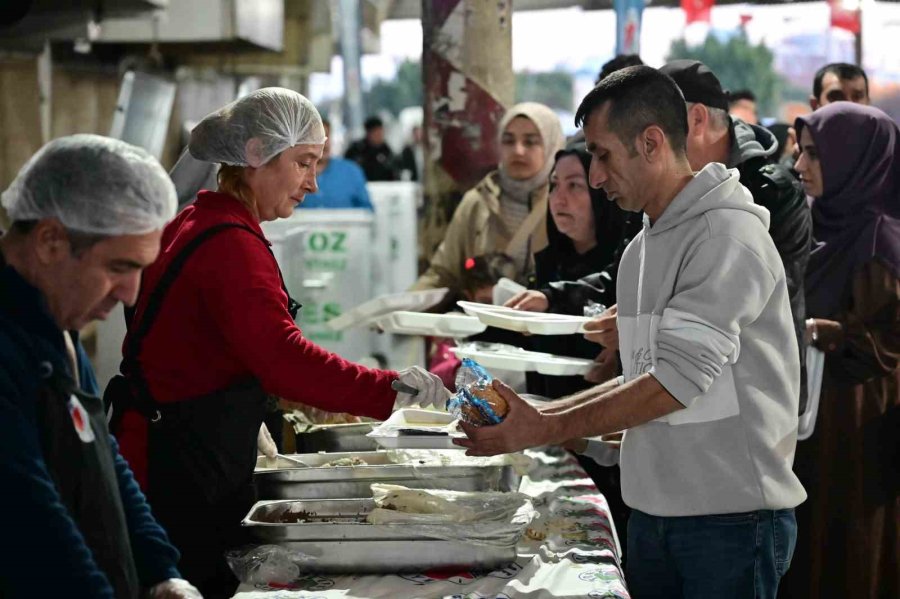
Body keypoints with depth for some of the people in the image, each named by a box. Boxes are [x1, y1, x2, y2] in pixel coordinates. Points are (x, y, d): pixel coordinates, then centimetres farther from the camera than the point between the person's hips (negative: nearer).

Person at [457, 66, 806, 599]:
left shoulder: (728, 236, -14)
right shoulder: (642, 248, 15)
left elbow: (677, 380, -21)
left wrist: (543, 430, -18)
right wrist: (539, 414, 6)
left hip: (731, 515, -8)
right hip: (653, 511, 8)